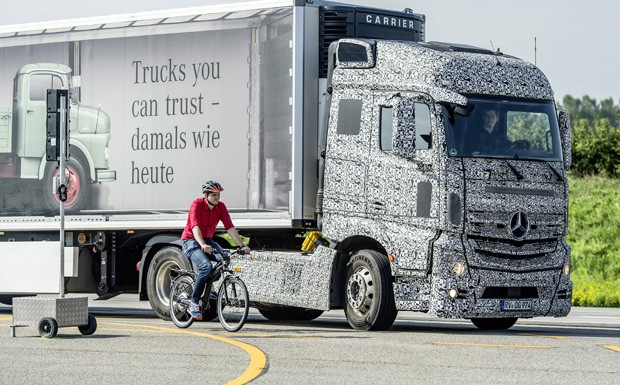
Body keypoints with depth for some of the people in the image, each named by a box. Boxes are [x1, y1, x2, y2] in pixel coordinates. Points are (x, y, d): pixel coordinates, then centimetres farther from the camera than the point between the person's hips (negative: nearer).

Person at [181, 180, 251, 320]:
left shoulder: (221, 207, -3)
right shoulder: (197, 204, -19)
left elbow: (230, 227, -8)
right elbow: (195, 227, -32)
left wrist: (242, 245, -20)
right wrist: (202, 245, -49)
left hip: (207, 240, 6)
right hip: (191, 242, -6)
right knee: (206, 266, -31)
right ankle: (194, 303, -20)